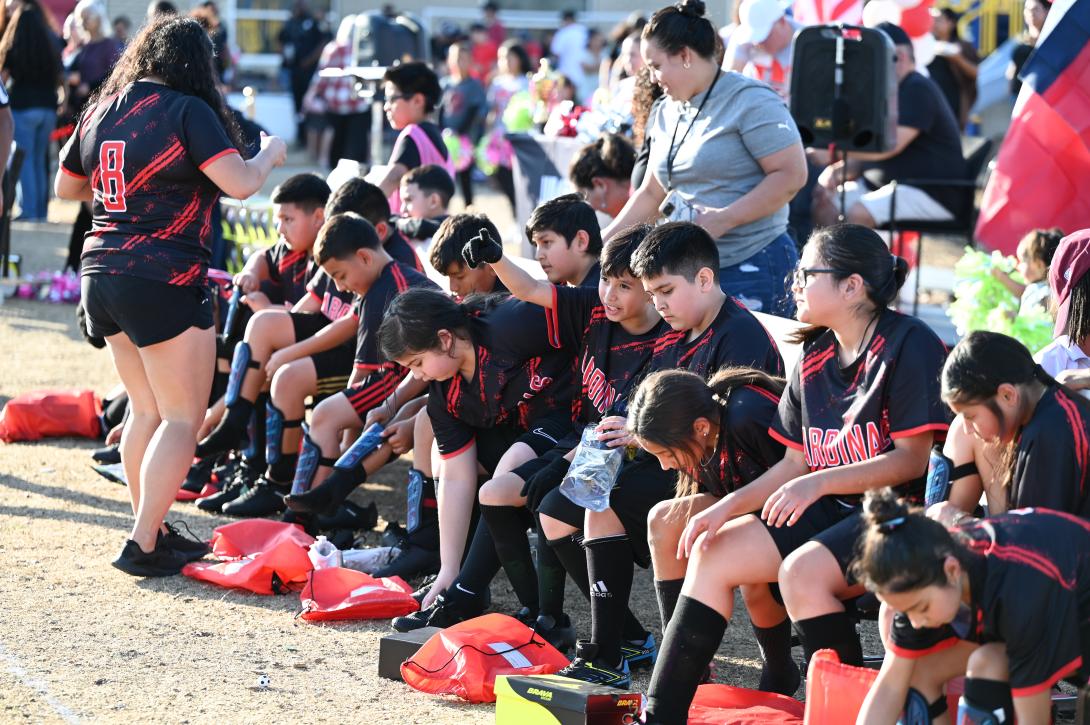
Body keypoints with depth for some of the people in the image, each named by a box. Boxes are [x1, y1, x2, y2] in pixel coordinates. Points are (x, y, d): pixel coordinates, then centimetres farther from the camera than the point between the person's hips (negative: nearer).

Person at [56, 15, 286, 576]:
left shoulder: (102, 110, 10)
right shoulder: (187, 111, -12)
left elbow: (66, 187, 21)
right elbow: (239, 183, -18)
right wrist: (270, 153, 1)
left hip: (101, 272, 8)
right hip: (163, 281, -8)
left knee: (146, 409, 17)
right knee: (182, 419, -1)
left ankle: (154, 531, 19)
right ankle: (143, 546, -6)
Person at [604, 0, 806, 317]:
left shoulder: (749, 101, -9)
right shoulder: (666, 113, 15)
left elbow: (791, 175, -16)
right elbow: (652, 193, 22)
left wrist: (722, 220, -20)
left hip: (753, 268, -7)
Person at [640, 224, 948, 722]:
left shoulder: (909, 346, -13)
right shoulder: (815, 357, 11)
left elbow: (913, 459, -18)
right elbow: (796, 462, 12)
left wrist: (818, 483, -26)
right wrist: (728, 506, -2)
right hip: (832, 511, 8)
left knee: (802, 571, -32)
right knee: (712, 554, -6)